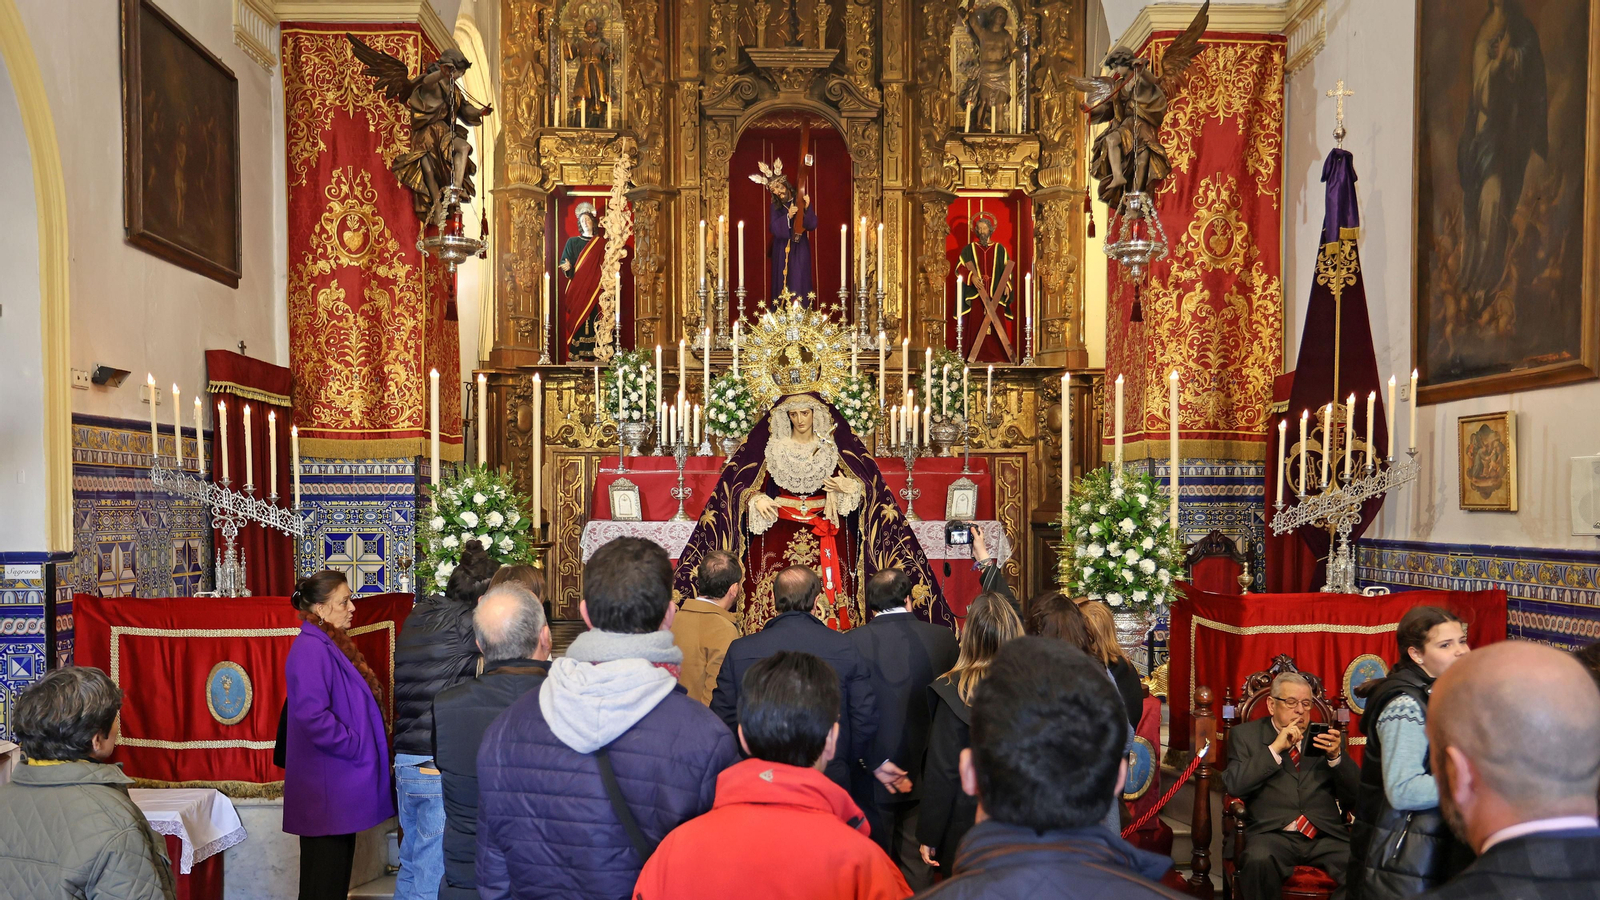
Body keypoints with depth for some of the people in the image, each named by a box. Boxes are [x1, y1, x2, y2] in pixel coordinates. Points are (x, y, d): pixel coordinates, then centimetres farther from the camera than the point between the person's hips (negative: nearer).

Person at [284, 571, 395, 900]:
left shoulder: (332, 646, 13)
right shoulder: (311, 650, -18)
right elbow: (313, 717, -26)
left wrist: (365, 747, 12)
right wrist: (358, 749, -17)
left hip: (341, 785, 10)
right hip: (326, 787, -10)